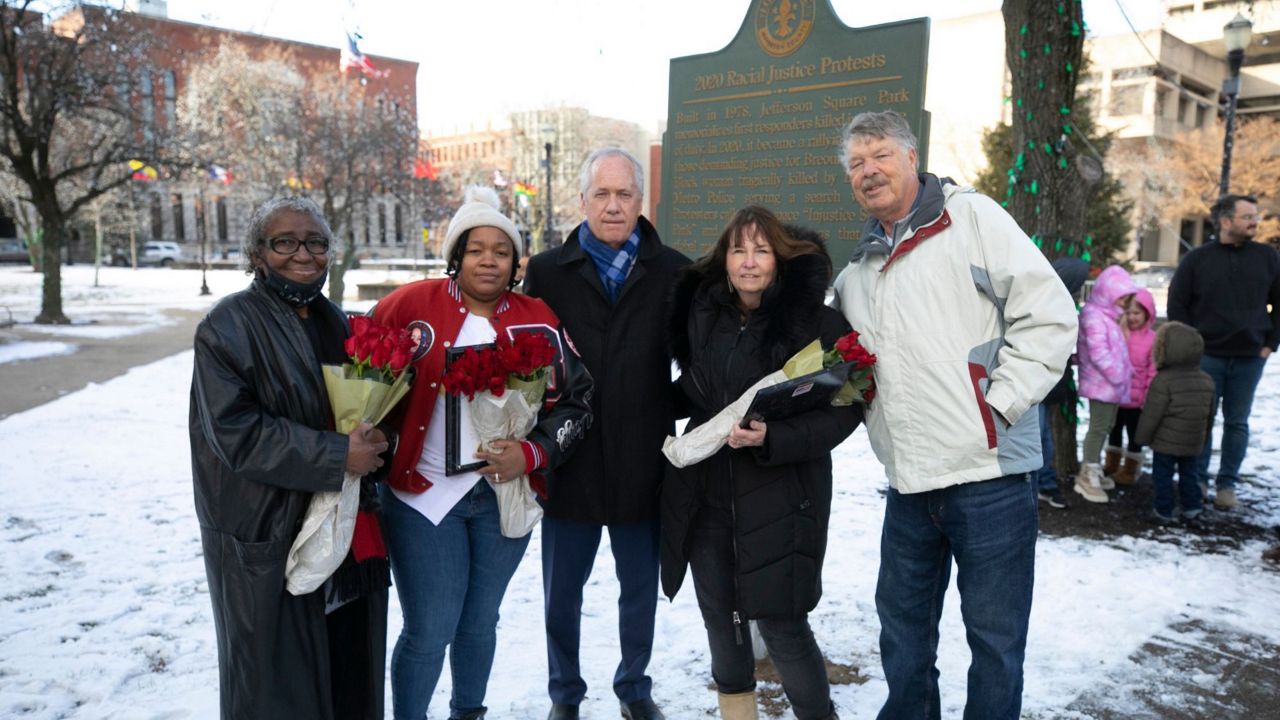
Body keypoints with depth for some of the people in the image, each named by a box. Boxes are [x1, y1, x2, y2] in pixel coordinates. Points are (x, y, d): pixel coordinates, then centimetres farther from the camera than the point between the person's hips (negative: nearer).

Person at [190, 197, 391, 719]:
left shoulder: (334, 322, 11)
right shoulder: (230, 325, -9)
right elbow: (233, 431, -18)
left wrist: (371, 440, 1)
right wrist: (337, 457, -21)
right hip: (267, 538, -6)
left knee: (351, 676, 13)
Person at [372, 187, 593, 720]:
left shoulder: (538, 322, 0)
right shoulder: (411, 306, -7)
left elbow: (575, 401, 2)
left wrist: (533, 453, -12)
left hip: (504, 496, 3)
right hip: (423, 494, -2)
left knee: (480, 622, 17)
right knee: (430, 632, 0)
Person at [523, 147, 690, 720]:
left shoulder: (674, 273, 0)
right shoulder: (546, 271, 2)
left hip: (643, 464, 0)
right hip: (569, 463, 0)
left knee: (641, 589, 16)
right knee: (562, 593, 14)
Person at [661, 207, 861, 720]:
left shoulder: (817, 322, -11)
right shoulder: (702, 314, 5)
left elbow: (844, 409, -12)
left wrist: (773, 438, -23)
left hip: (779, 498, -5)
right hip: (704, 491, 5)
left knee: (780, 621, -2)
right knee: (719, 614, 15)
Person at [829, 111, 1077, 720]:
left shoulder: (970, 217, -3)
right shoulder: (858, 268, 16)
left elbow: (1049, 315, -10)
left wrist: (1000, 404, -14)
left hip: (990, 471, -6)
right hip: (909, 483, 6)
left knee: (995, 634, 7)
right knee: (902, 622, 19)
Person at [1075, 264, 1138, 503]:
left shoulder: (1110, 316, 16)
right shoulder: (1094, 316, -17)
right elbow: (1098, 352, -22)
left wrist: (1126, 373, 14)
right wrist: (1117, 375, -18)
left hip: (1113, 384, 10)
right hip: (1100, 383, -10)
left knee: (1105, 426, 16)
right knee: (1098, 427, -6)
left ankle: (1094, 470, 27)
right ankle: (1087, 476, 2)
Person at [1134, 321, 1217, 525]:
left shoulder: (1163, 380, -19)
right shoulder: (1207, 380, 3)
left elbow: (1152, 414, -16)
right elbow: (1211, 411, 13)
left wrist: (1142, 437, -5)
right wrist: (1204, 433, 26)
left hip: (1166, 441, -6)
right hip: (1194, 442, 6)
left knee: (1163, 476, 4)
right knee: (1188, 473, 19)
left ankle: (1163, 512, 9)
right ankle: (1191, 508, 23)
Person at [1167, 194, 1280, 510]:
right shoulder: (1197, 259, -2)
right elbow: (1177, 305, 1)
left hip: (1250, 358, 2)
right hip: (1206, 356, -1)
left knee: (1237, 423, 7)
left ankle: (1227, 484, 17)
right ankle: (1197, 479, 17)